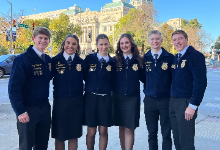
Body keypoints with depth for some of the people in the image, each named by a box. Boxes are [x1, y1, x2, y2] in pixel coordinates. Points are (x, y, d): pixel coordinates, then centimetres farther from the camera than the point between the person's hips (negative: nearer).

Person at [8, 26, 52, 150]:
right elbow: (13, 87, -15)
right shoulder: (22, 59, -12)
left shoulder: (48, 60, 6)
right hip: (28, 110, -5)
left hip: (45, 108, 6)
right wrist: (20, 111, -18)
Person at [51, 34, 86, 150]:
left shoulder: (81, 62, 3)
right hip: (60, 102, -1)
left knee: (74, 135, 13)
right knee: (59, 136, 11)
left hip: (77, 102, 2)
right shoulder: (55, 61, -4)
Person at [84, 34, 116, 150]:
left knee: (103, 131, 6)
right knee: (91, 132, 6)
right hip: (91, 98, -1)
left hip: (106, 99, 1)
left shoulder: (112, 62, 6)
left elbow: (113, 81, 9)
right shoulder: (89, 59, 1)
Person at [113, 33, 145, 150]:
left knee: (129, 128, -1)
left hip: (133, 98, -1)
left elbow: (143, 78, 5)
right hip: (118, 97, 2)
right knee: (121, 127, 12)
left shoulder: (138, 61, 3)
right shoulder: (116, 60, 4)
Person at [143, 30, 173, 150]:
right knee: (151, 133, 14)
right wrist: (146, 90, 2)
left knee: (166, 134, 8)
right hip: (149, 100, 2)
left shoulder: (170, 58, -2)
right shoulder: (144, 58, 4)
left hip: (166, 100, -2)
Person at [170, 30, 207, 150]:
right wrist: (172, 100, 12)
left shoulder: (195, 55, -9)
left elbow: (201, 82, -16)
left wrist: (193, 105, -18)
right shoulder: (176, 58, 14)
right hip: (173, 102, 7)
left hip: (186, 103, -7)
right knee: (177, 140, 15)